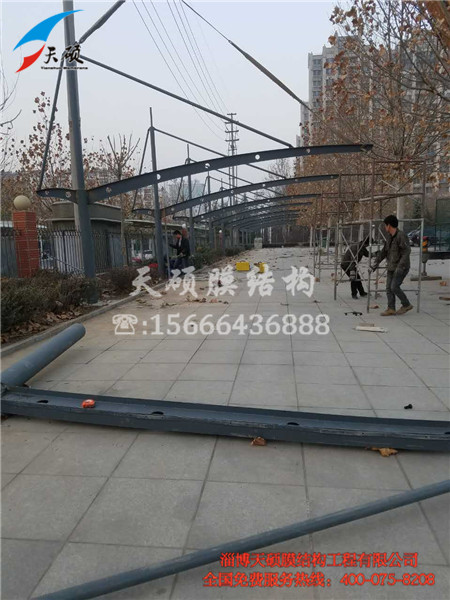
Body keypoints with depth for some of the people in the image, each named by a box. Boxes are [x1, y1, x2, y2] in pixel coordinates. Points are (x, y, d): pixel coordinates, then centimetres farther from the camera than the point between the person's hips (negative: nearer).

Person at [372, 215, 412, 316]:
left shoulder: (401, 235, -18)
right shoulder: (390, 236, 8)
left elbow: (407, 251, -25)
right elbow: (384, 250, 18)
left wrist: (400, 267, -31)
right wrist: (376, 262, 14)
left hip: (402, 267, -8)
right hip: (392, 267, 8)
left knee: (394, 287, -12)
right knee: (389, 288, 2)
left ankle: (406, 305, 6)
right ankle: (391, 309, 7)